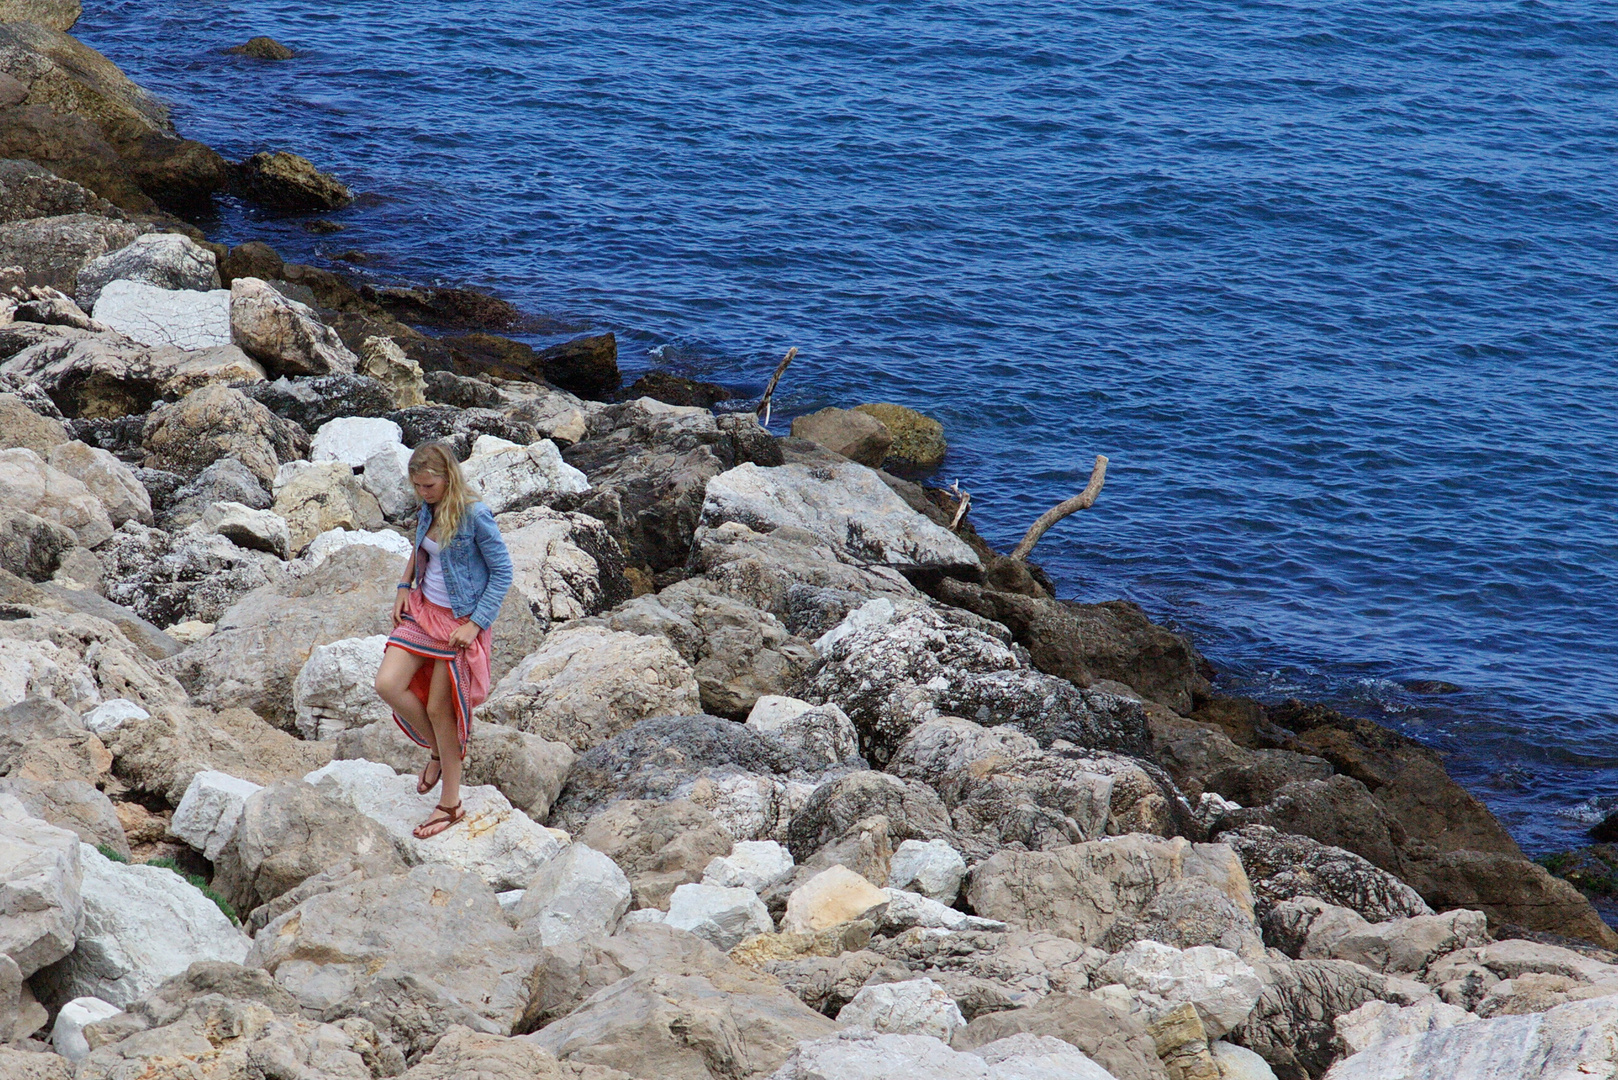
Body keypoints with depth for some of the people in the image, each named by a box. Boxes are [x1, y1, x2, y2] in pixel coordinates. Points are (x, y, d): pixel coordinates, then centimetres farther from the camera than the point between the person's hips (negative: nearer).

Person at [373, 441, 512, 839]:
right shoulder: (428, 511, 3)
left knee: (439, 708, -1)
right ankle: (440, 751, 19)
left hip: (459, 622, -7)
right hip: (423, 611, 7)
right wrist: (404, 588, 8)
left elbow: (502, 572, -15)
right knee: (388, 685, -7)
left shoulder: (474, 516, -19)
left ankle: (451, 804, 14)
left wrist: (475, 624, -19)